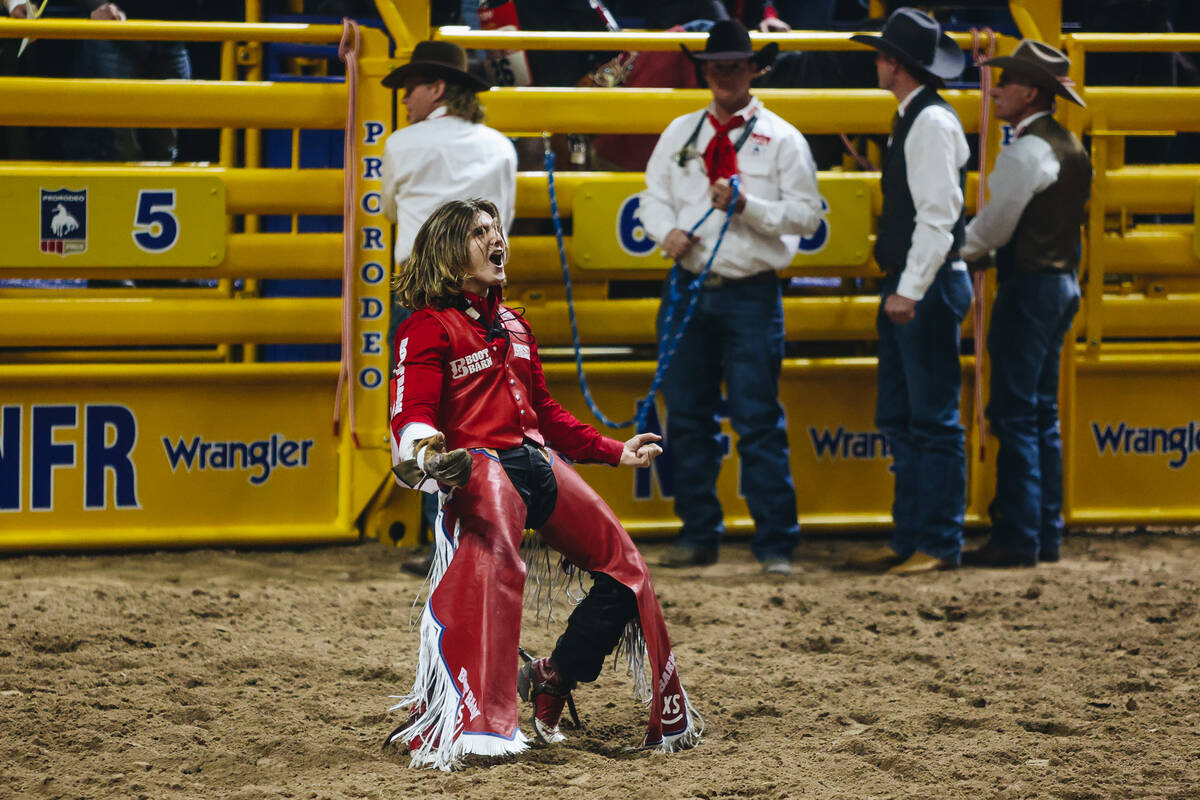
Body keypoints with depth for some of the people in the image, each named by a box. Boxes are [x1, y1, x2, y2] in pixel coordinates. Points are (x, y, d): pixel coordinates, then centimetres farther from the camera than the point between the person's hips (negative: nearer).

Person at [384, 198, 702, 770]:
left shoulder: (512, 325, 25)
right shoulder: (428, 329, -1)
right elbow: (411, 413, -14)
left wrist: (614, 452, 33)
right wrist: (424, 451, -36)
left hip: (540, 461, 9)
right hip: (479, 466, -9)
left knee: (625, 571, 12)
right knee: (489, 569, -35)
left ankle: (550, 684, 27)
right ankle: (443, 723, -41)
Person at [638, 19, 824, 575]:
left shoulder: (781, 139, 1)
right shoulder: (680, 133, 13)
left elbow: (807, 214, -3)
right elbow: (653, 195, 14)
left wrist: (746, 205, -17)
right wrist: (668, 232, -7)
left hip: (751, 295, -4)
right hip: (688, 289, 4)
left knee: (759, 421, -6)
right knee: (687, 418, 7)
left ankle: (775, 543, -4)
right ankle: (698, 535, 17)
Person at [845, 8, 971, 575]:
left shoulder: (932, 123, -15)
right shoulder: (910, 119, 15)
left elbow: (938, 215, -21)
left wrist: (911, 290, -24)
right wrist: (900, 288, 17)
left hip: (930, 289, -10)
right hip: (906, 286, 10)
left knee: (934, 421, -5)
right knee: (900, 420, 13)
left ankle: (940, 545, -2)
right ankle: (908, 538, 18)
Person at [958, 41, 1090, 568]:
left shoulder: (1027, 150, -15)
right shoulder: (1070, 148, 14)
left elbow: (995, 226, -14)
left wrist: (953, 251, 2)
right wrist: (983, 252, 15)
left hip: (1029, 287, -10)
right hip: (1062, 281, 10)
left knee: (1015, 416, -8)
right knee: (1043, 416, 13)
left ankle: (1017, 539, -10)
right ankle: (1047, 534, 15)